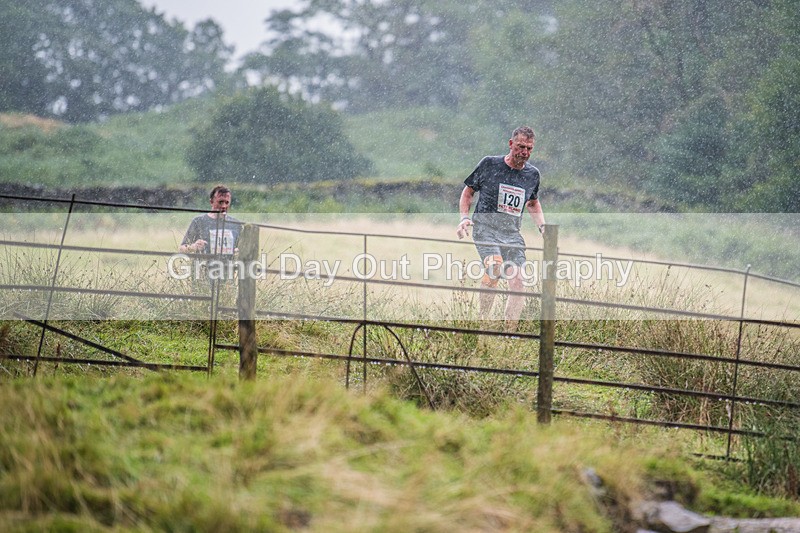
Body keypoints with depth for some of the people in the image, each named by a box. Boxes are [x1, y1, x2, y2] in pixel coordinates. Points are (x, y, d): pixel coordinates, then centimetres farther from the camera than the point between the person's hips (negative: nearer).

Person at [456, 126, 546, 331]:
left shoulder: (532, 174, 10)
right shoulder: (489, 164, 0)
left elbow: (533, 203, 29)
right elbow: (468, 191, 11)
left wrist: (542, 226, 13)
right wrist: (464, 217, -4)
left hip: (512, 235, 4)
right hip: (485, 228, -4)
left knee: (517, 282, -10)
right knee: (495, 266, -30)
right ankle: (483, 321, -24)